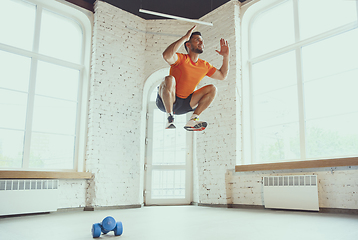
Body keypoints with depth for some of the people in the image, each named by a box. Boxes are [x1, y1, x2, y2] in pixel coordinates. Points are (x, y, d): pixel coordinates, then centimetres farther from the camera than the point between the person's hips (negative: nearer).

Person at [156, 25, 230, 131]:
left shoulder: (205, 66, 8)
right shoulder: (181, 59, -12)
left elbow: (222, 75, 19)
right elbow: (166, 56, -34)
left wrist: (226, 56, 7)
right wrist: (184, 38, -30)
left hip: (184, 104, 6)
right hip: (166, 102, -6)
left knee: (212, 89, -3)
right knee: (169, 79, -34)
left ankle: (193, 120, -14)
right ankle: (170, 118, -26)